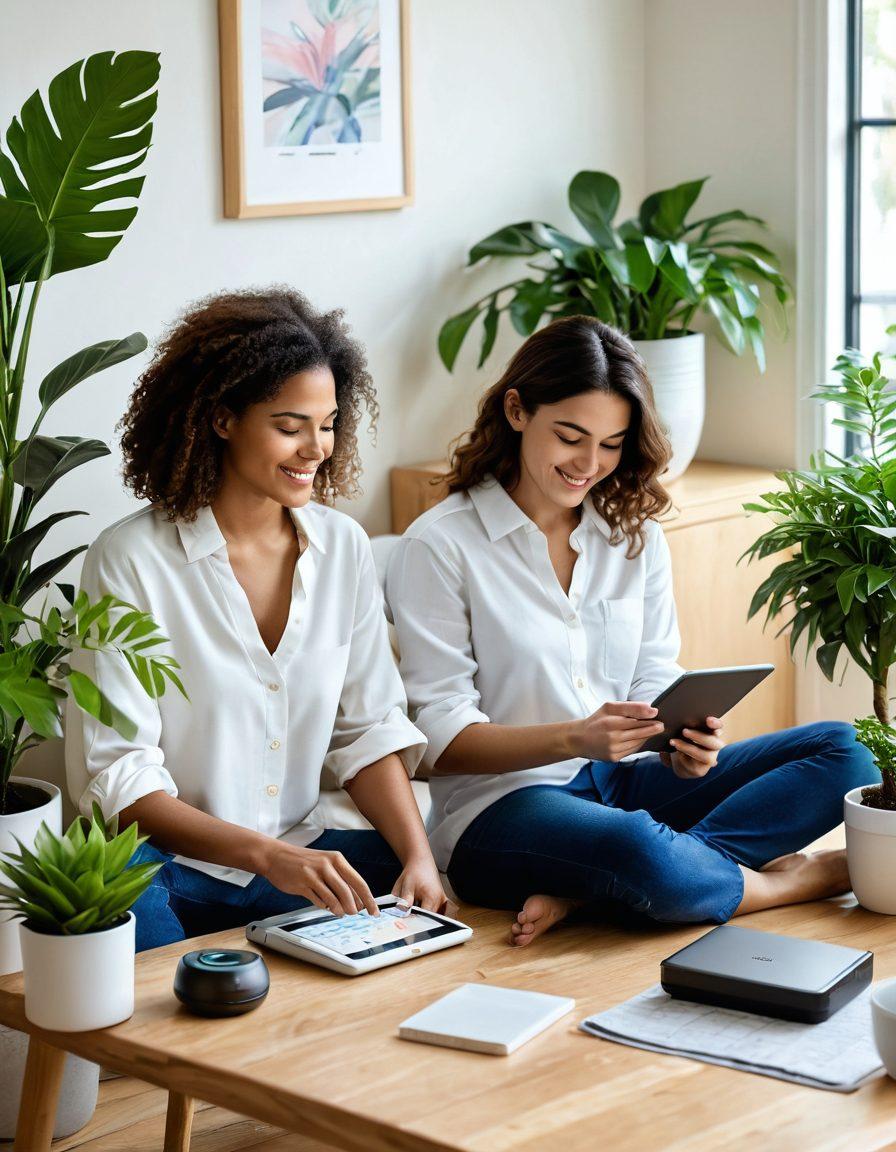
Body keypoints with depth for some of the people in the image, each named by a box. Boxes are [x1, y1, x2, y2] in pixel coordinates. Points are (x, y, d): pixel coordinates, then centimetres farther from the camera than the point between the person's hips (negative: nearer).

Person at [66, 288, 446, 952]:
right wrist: (267, 856, -27)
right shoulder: (130, 561, -11)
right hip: (165, 865, -4)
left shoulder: (344, 547, 7)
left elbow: (368, 727, 8)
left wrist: (419, 856, -10)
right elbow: (115, 777, -15)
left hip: (297, 852, 5)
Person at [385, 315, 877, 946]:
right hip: (503, 804, -7)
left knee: (840, 752, -10)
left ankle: (587, 891, -23)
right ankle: (789, 880, -6)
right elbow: (441, 737, -10)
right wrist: (575, 738, -25)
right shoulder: (438, 546, -5)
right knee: (641, 853, -40)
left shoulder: (637, 536, 13)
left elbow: (655, 682, 11)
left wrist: (685, 742, -14)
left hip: (621, 781, 7)